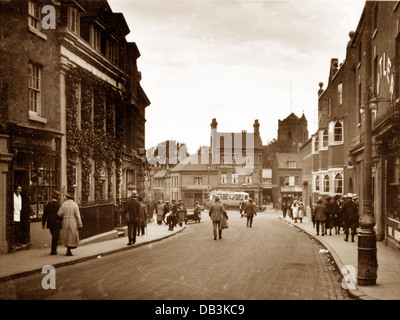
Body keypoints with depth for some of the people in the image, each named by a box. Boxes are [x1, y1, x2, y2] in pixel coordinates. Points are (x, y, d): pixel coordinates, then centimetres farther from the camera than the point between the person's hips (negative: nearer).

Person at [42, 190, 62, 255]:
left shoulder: (47, 204, 0)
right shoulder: (59, 205, -10)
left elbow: (45, 215, 1)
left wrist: (43, 224, 6)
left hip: (50, 223, 4)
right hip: (57, 223, -4)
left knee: (54, 236, 20)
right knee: (55, 237, 2)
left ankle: (54, 250, 25)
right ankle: (53, 251, 1)